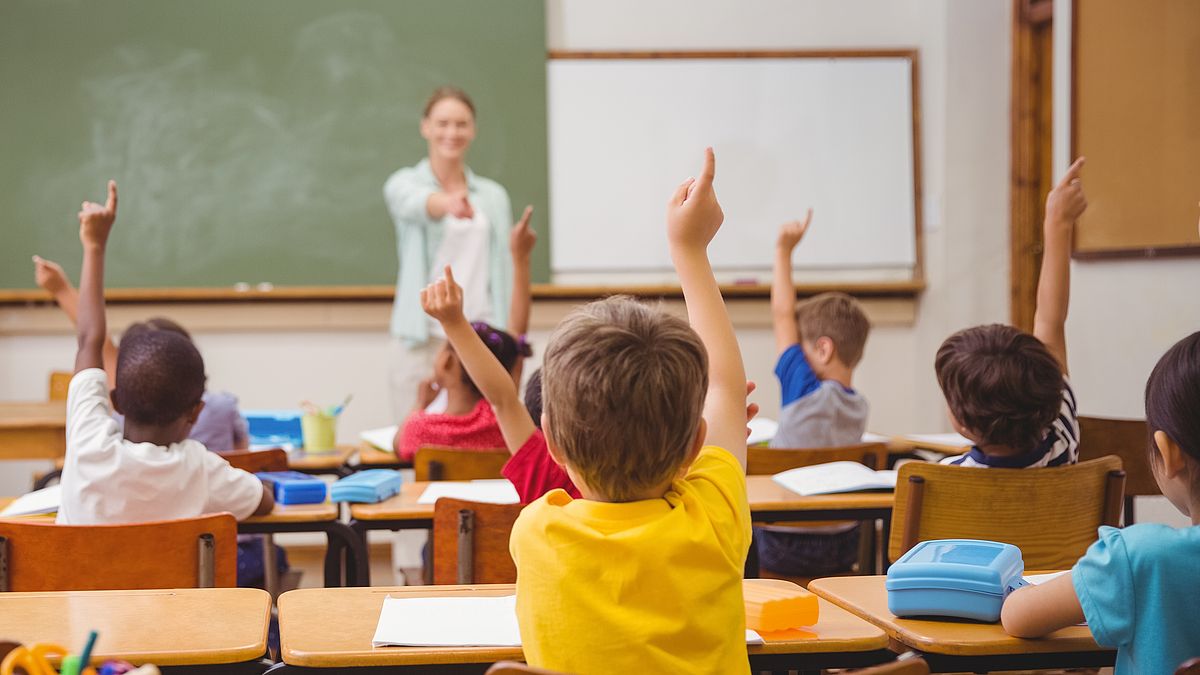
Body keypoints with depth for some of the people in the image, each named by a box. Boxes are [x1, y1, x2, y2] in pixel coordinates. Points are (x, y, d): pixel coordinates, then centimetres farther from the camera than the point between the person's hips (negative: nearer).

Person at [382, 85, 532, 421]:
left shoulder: (494, 195, 12)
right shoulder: (403, 184, 3)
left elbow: (503, 272, 11)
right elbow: (415, 204, -22)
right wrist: (447, 203, -45)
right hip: (423, 338, -2)